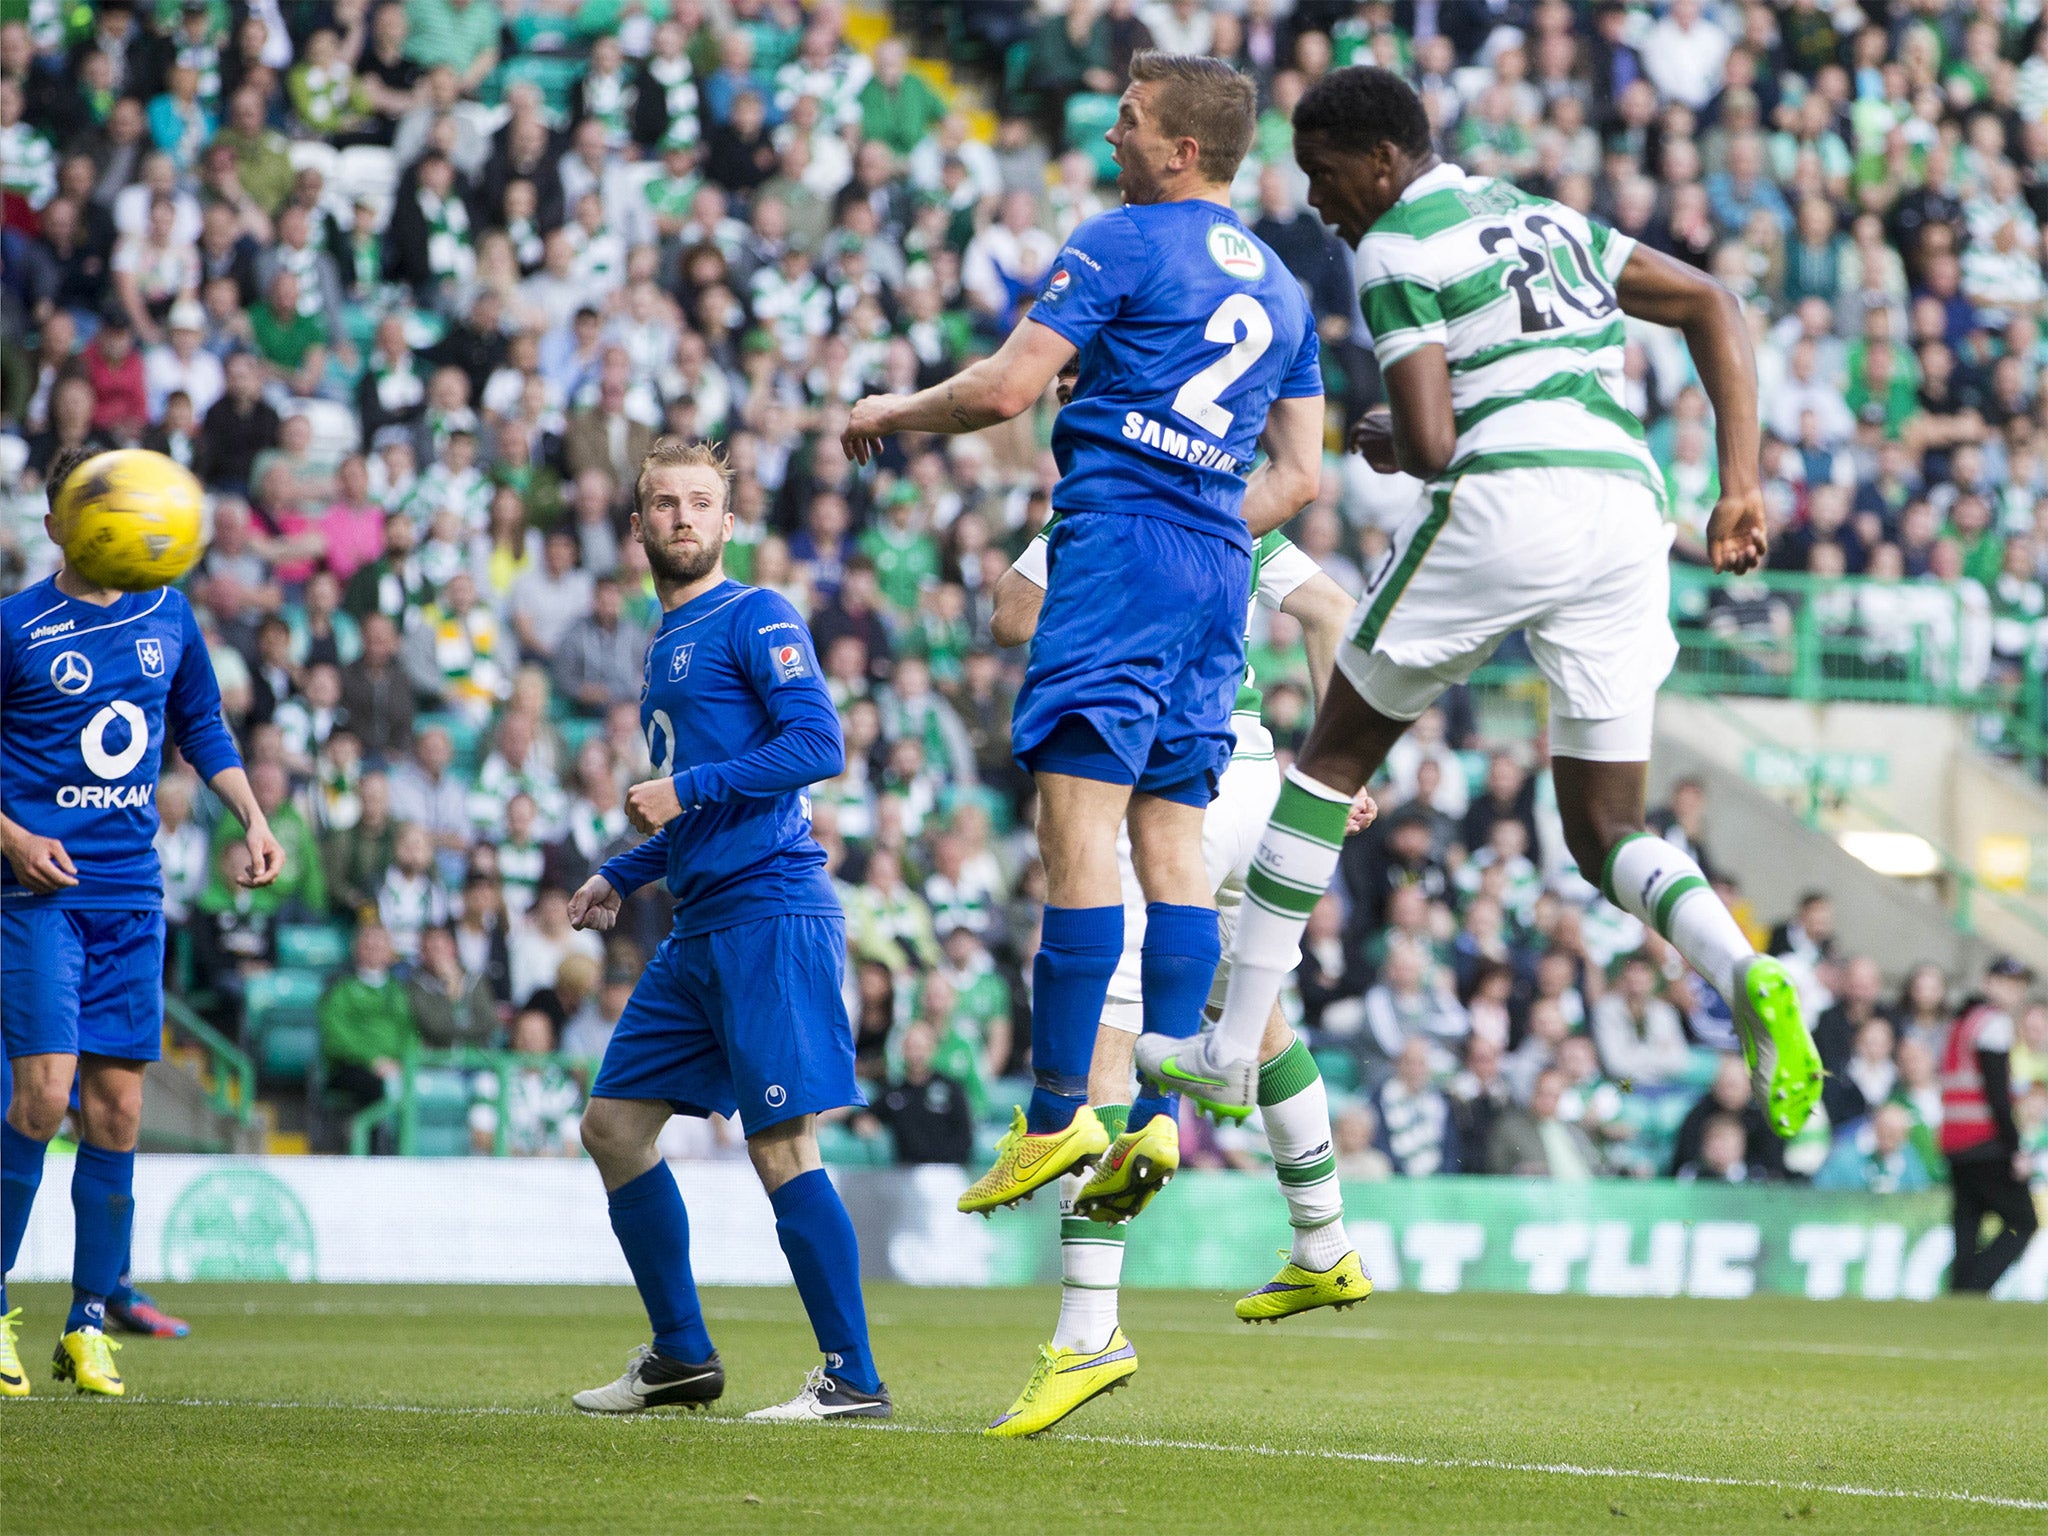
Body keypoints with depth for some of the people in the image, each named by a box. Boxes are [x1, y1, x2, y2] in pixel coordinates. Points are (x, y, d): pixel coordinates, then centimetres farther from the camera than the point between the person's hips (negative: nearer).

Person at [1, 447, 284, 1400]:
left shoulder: (167, 616, 9)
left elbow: (203, 729, 22)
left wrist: (253, 819, 11)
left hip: (131, 896, 4)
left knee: (116, 1107, 2)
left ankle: (90, 1323, 10)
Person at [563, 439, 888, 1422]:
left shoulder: (754, 619, -5)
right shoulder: (667, 643, 22)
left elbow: (818, 744, -17)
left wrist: (688, 789, -17)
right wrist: (622, 877, 23)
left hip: (771, 910, -10)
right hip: (699, 926, 10)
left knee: (782, 1150, -12)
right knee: (613, 1124, 10)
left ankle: (854, 1378, -7)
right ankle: (681, 1357, 19)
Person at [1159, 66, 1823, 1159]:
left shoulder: (1394, 249, 3)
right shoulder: (1543, 219, 26)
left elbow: (1430, 443, -8)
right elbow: (1712, 305, 24)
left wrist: (1386, 443, 17)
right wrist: (1741, 485, 16)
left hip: (1507, 495, -6)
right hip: (1627, 506, 6)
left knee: (1337, 753, 13)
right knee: (1605, 834, 10)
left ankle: (1232, 1049, 14)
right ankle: (1744, 977, -23)